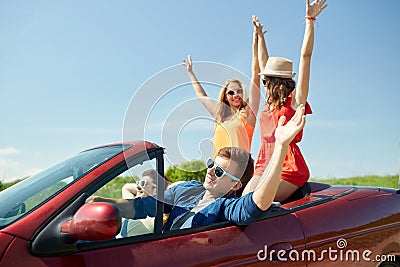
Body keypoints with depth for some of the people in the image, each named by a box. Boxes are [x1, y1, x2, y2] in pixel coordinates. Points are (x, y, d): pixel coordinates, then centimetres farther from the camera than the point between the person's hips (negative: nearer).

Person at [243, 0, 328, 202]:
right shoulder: (271, 102, 16)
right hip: (264, 166, 7)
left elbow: (305, 56, -6)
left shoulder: (295, 100, -1)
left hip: (288, 169, -7)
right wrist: (259, 36, 33)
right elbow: (263, 62, 26)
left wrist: (310, 20, -7)